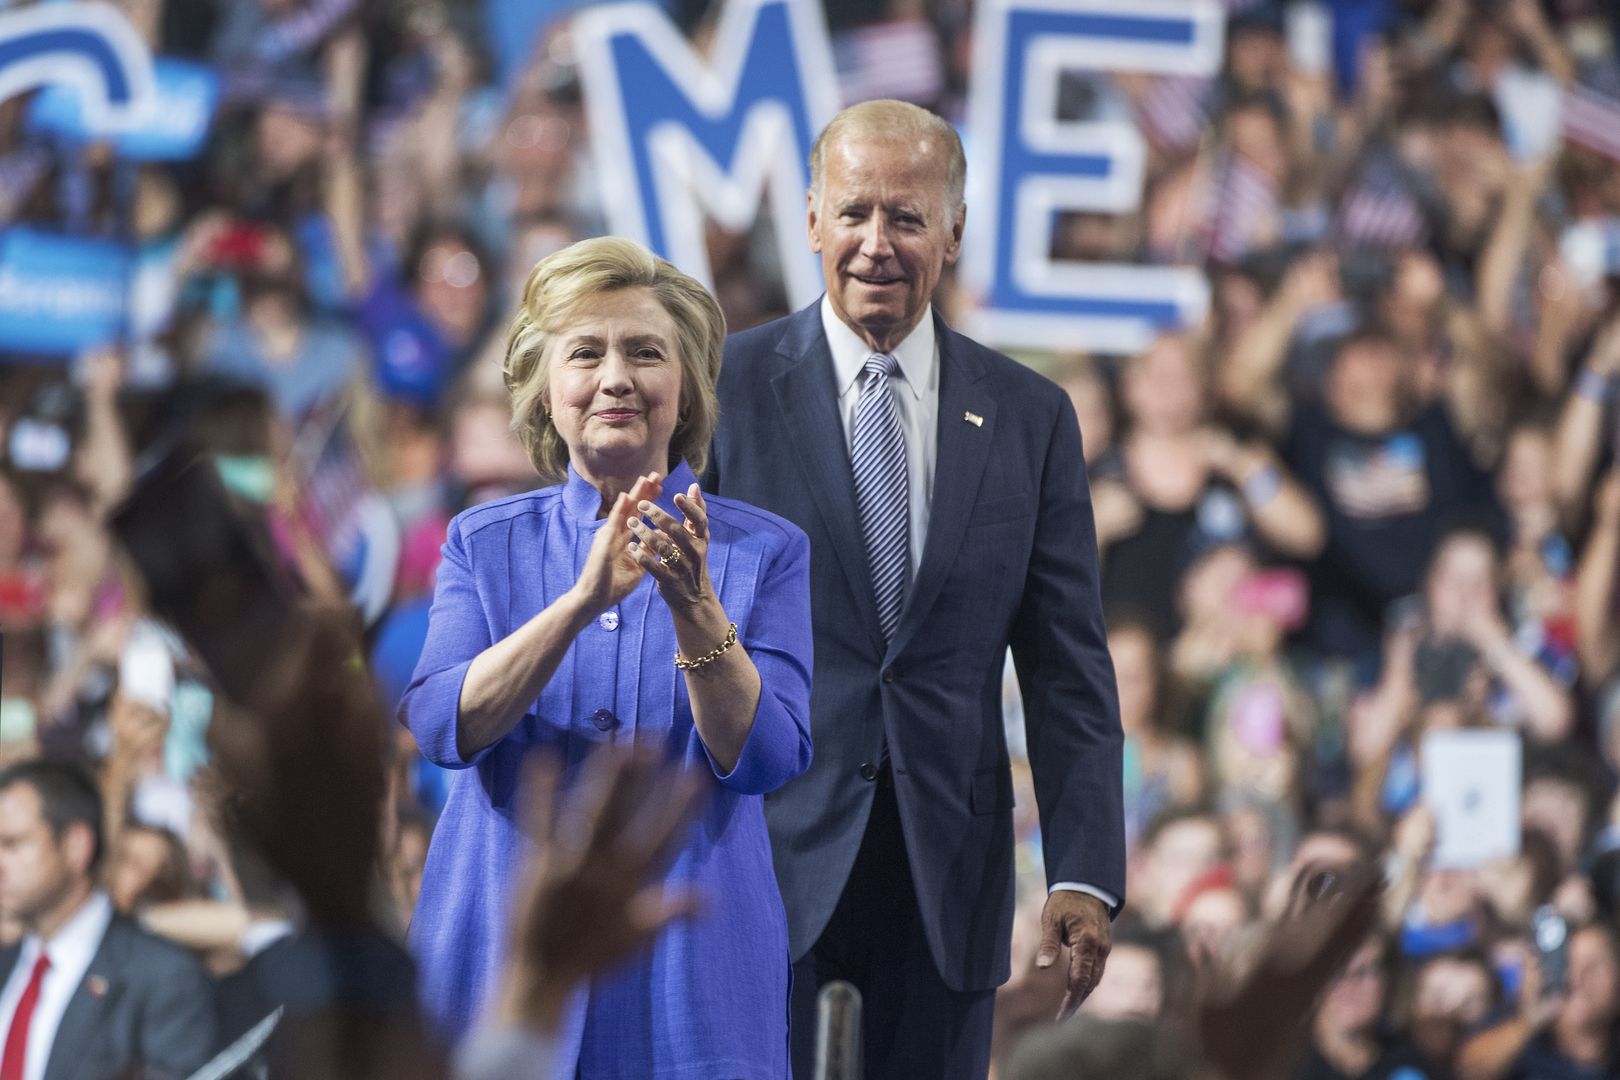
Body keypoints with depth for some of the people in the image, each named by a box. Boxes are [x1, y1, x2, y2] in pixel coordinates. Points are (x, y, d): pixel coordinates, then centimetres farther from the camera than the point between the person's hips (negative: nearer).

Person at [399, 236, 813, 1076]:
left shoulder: (766, 551, 2)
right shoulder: (485, 543, 5)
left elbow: (766, 757, -9)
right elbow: (440, 725, -11)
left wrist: (692, 605, -24)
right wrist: (584, 599, -23)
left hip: (689, 966, -1)